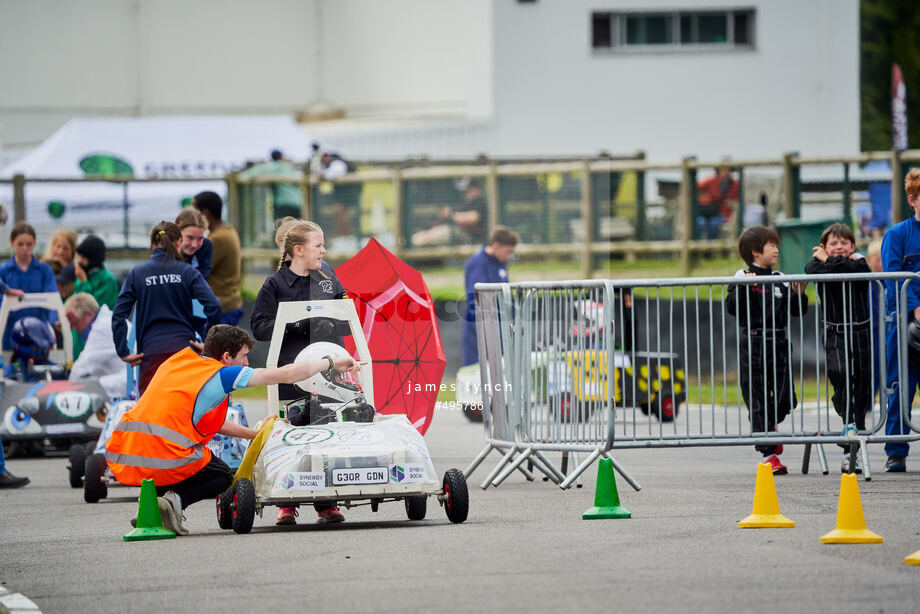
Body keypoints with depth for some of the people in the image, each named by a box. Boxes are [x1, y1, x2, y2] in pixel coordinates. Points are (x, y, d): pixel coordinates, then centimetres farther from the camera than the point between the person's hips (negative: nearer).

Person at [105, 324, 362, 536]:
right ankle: (175, 500, -4)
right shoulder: (223, 374, 3)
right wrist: (332, 362, 20)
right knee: (222, 477, 22)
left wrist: (255, 434, 38)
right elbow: (286, 375, 7)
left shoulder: (177, 361, 23)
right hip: (165, 461, -6)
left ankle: (152, 502, 10)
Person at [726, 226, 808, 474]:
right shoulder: (743, 277, -2)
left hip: (778, 344, 4)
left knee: (785, 400, 0)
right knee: (758, 401, -3)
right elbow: (732, 308, -11)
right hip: (753, 343, -4)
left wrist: (798, 294, -1)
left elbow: (797, 311, 16)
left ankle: (767, 427, 32)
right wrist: (742, 288, -23)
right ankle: (769, 454, 2)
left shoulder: (780, 279, 12)